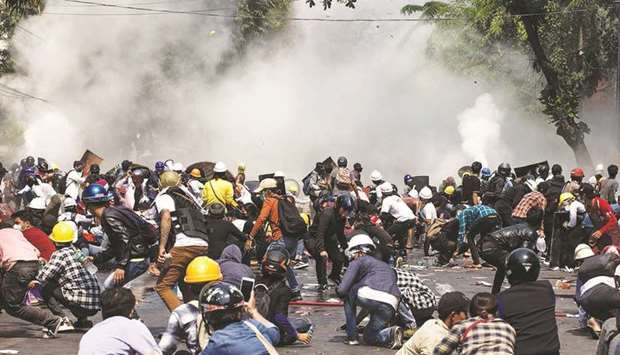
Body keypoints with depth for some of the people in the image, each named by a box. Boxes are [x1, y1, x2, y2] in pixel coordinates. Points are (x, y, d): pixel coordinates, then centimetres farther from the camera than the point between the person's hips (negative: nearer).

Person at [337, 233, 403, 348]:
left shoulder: (357, 262, 16)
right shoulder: (385, 266, 36)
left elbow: (342, 290, 5)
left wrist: (337, 290, 31)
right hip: (390, 307, 6)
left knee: (349, 295, 26)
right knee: (369, 337, 23)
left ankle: (352, 337, 18)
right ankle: (390, 333, -7)